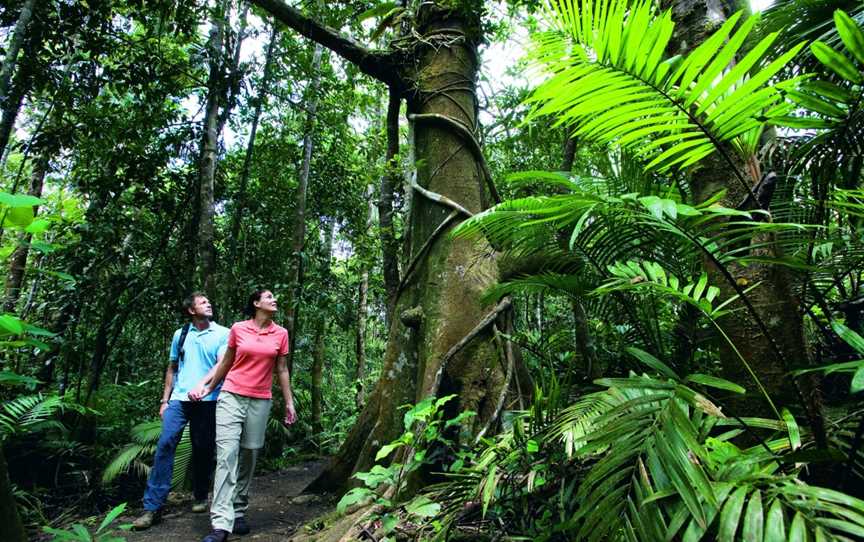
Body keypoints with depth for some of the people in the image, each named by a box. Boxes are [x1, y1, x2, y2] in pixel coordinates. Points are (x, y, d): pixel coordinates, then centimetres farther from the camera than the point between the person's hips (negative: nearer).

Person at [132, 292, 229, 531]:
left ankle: (200, 497, 26)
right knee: (165, 444, -9)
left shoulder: (222, 334, 2)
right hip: (178, 399, 2)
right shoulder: (180, 334, 13)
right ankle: (153, 507, -2)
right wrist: (165, 400, 12)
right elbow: (171, 369, 18)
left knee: (203, 450, 7)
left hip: (207, 401, -2)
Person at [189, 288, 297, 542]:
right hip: (231, 397, -1)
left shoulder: (281, 334, 4)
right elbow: (225, 363, 13)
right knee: (227, 455, -9)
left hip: (260, 402, 2)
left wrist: (289, 403, 8)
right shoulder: (237, 329, 1)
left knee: (248, 457, 8)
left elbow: (282, 370, 8)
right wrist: (207, 387, 18)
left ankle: (239, 512, 23)